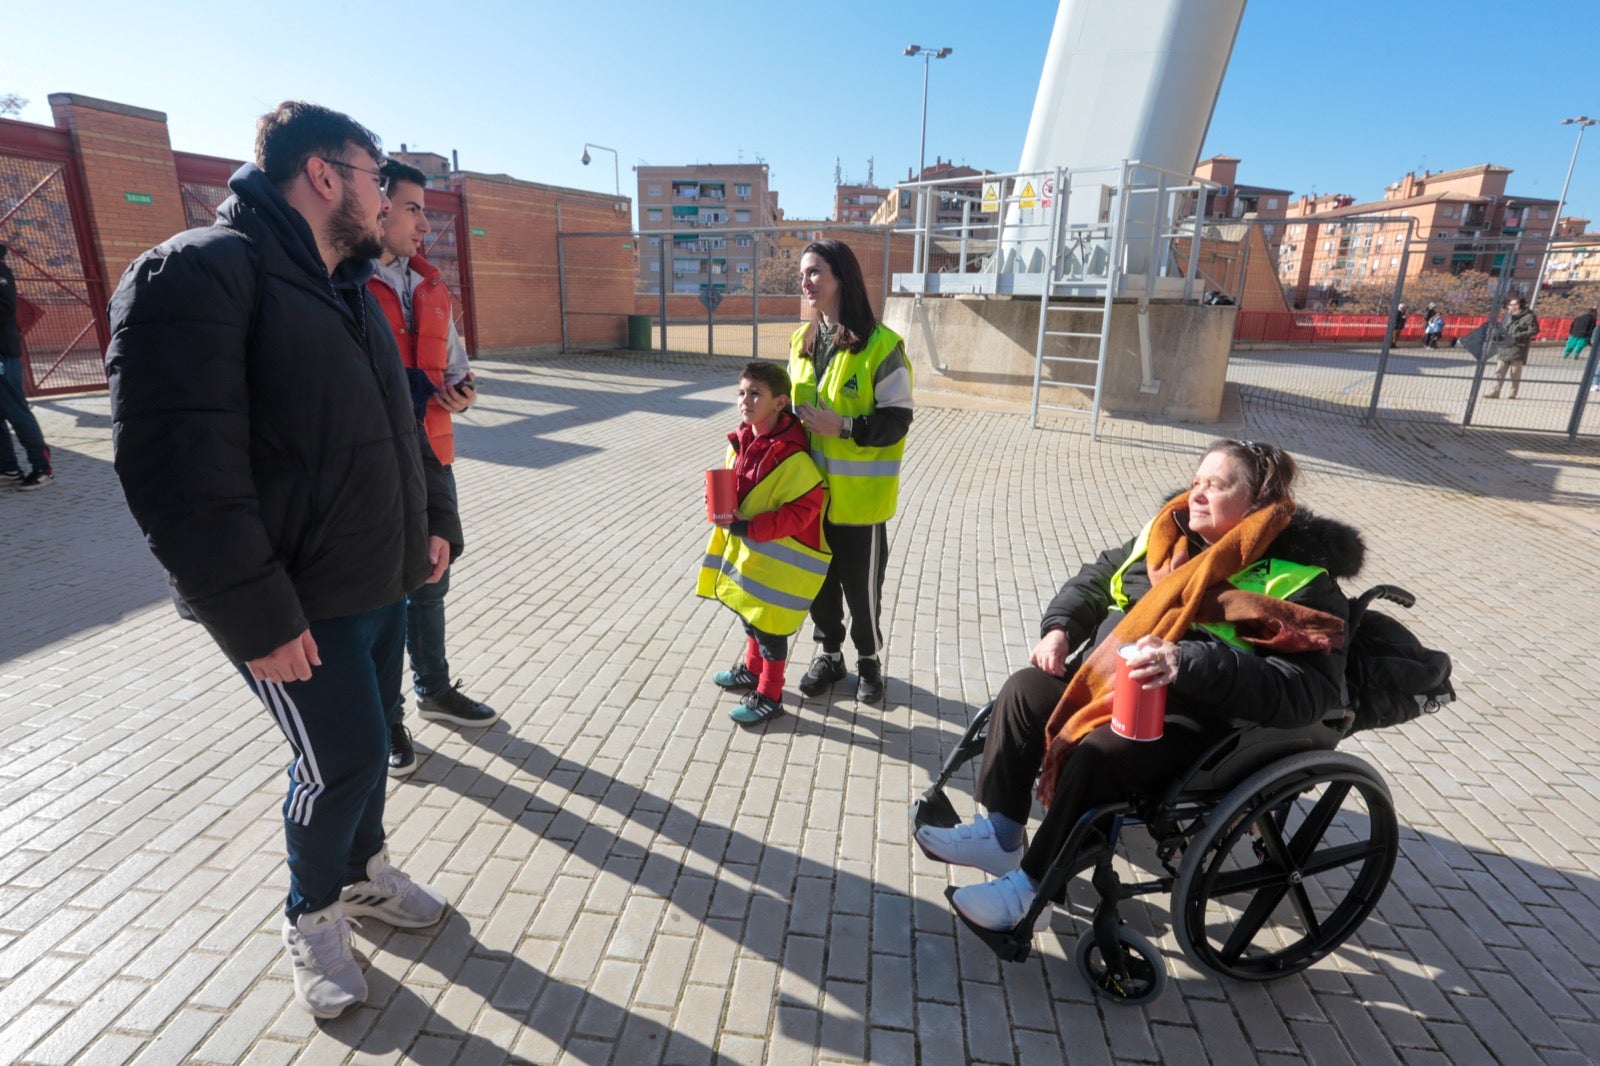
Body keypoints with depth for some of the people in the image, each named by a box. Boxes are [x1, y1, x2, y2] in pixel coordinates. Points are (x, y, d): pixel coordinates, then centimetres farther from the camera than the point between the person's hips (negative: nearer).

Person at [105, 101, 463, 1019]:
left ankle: (364, 869, 42)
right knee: (344, 757, 1)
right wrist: (256, 616, -22)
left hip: (384, 579, 8)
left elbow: (399, 423, 20)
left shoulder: (349, 288, 13)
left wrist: (434, 522, 11)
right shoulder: (200, 273, -16)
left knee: (367, 737, 19)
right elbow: (178, 469, -23)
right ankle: (313, 914, 29)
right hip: (299, 604, -8)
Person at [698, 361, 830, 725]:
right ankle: (752, 669, 47)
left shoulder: (791, 456, -27)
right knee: (750, 615, 24)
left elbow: (802, 510, -27)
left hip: (778, 558, -8)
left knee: (769, 626, 5)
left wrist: (748, 527, -27)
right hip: (746, 549, 8)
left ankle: (769, 697, 23)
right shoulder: (742, 440, -1)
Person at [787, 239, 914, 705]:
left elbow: (897, 420, -14)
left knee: (861, 587, 8)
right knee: (818, 578, 16)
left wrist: (842, 426, -26)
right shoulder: (800, 342, 6)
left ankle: (869, 661, 32)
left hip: (858, 496, -5)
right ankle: (829, 654, 37)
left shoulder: (880, 345, -14)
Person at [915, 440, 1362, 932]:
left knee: (1100, 753, -29)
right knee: (1024, 690, -7)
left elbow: (1302, 692, -24)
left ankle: (1031, 884, -10)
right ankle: (999, 833, 1)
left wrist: (1188, 664, -36)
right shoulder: (1172, 533, 8)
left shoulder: (1298, 579, -13)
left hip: (1192, 713, -7)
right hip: (1106, 673, 8)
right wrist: (1059, 626, 1)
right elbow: (1097, 576, 19)